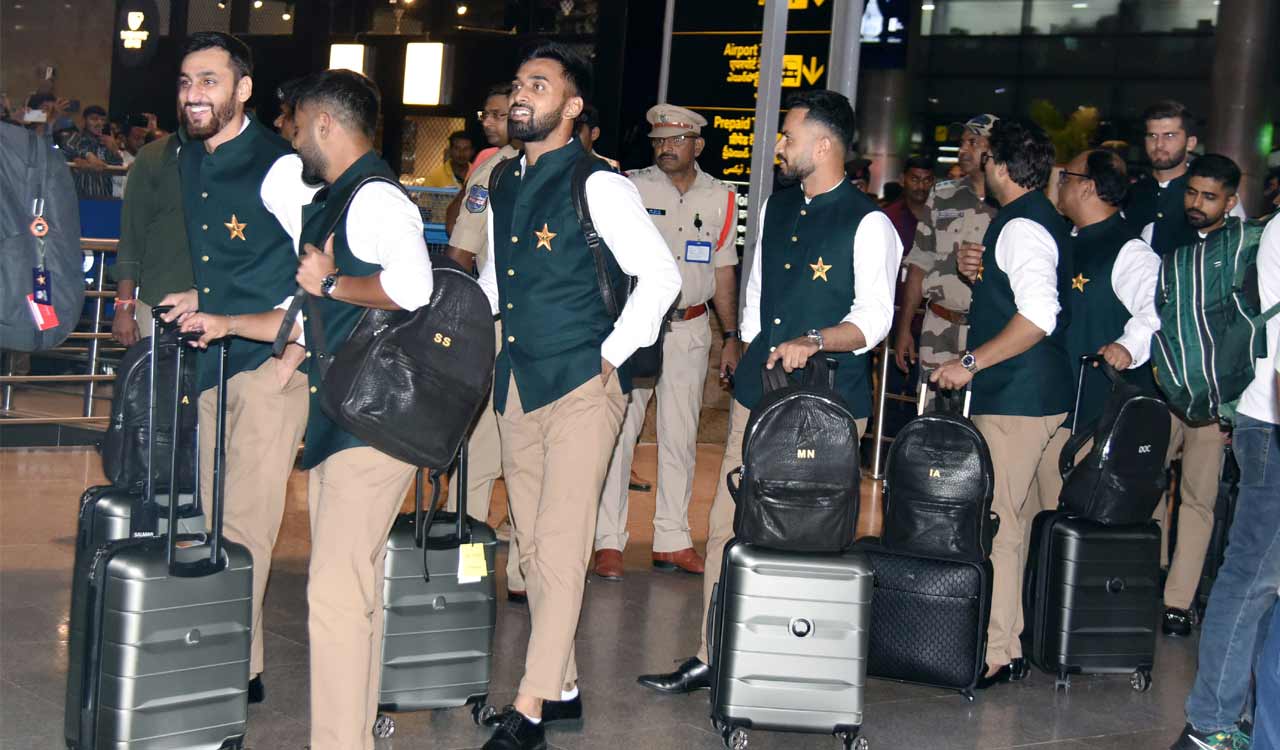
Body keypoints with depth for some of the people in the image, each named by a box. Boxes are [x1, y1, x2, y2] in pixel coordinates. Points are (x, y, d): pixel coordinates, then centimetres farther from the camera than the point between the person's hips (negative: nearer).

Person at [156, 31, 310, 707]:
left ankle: (237, 669, 1)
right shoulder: (186, 161, 13)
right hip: (209, 365, 7)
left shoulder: (281, 164, -11)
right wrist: (196, 302, 9)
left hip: (269, 368, -7)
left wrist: (290, 357, -13)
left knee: (244, 525, -6)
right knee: (211, 524, 10)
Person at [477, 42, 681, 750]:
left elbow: (660, 274, -11)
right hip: (516, 384, 8)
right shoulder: (501, 181, 12)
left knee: (561, 545, -9)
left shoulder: (598, 184, -10)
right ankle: (562, 687, 23)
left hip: (581, 383, -8)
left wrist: (614, 354, -12)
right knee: (532, 544, 12)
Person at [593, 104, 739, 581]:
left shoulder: (720, 198, 8)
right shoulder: (631, 188, -1)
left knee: (680, 437, 7)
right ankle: (608, 542, -1)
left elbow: (724, 270, 14)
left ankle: (672, 540, 15)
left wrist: (731, 337, 11)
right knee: (619, 431, -6)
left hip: (690, 330, 3)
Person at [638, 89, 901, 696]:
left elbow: (873, 319, -13)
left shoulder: (868, 224, -8)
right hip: (759, 393, 7)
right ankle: (712, 657, 10)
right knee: (728, 523, 4)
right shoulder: (776, 209, 15)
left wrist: (813, 341, -28)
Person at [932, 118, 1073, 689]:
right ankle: (1004, 642, 21)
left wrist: (971, 363, -22)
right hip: (1033, 393, 11)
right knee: (1004, 517, 14)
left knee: (995, 520, -9)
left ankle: (996, 655, -7)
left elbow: (1038, 315, -26)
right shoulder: (1039, 221, 17)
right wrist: (976, 273, 8)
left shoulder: (1021, 227, -15)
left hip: (1017, 399, -11)